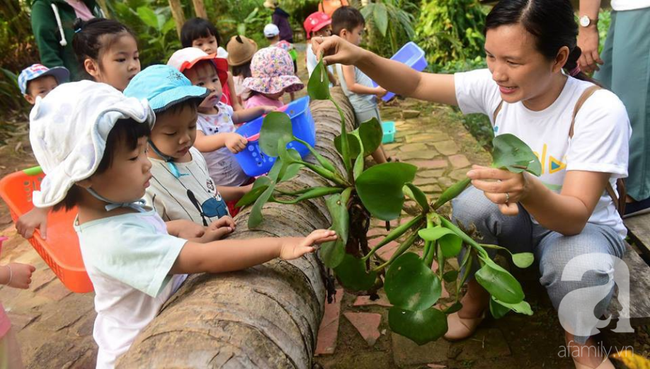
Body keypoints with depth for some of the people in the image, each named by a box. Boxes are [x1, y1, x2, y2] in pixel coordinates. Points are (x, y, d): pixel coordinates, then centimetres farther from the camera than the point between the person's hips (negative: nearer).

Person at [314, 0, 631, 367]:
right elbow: (417, 83, -12)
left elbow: (576, 215, -34)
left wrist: (529, 189, -56)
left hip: (584, 225, -3)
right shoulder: (495, 86, -16)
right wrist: (360, 56, -30)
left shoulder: (600, 110, -28)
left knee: (581, 267, -37)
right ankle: (475, 302, -2)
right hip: (518, 216, 3)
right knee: (471, 203, -29)